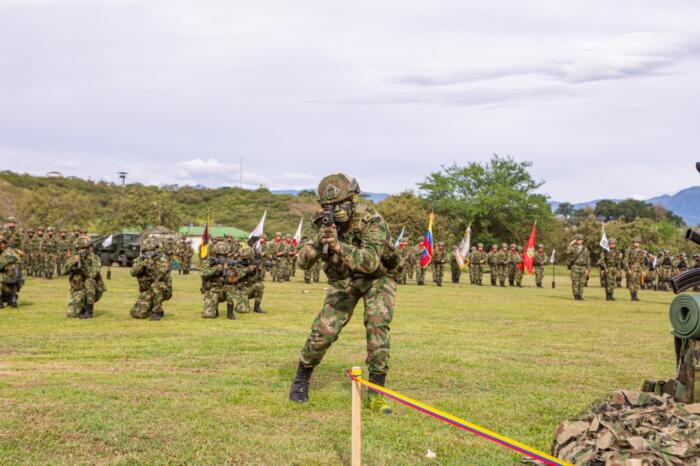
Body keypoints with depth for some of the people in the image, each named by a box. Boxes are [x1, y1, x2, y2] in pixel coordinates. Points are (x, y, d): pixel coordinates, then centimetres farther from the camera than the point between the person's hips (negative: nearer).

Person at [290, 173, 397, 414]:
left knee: (377, 324, -23)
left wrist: (339, 247, -55)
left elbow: (370, 262, -42)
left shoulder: (372, 221, -29)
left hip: (376, 279, -2)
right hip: (343, 280, 3)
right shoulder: (326, 223, -16)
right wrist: (318, 244, -37)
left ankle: (376, 393, -14)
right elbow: (303, 262, -17)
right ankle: (301, 379, 17)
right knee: (324, 330, -8)